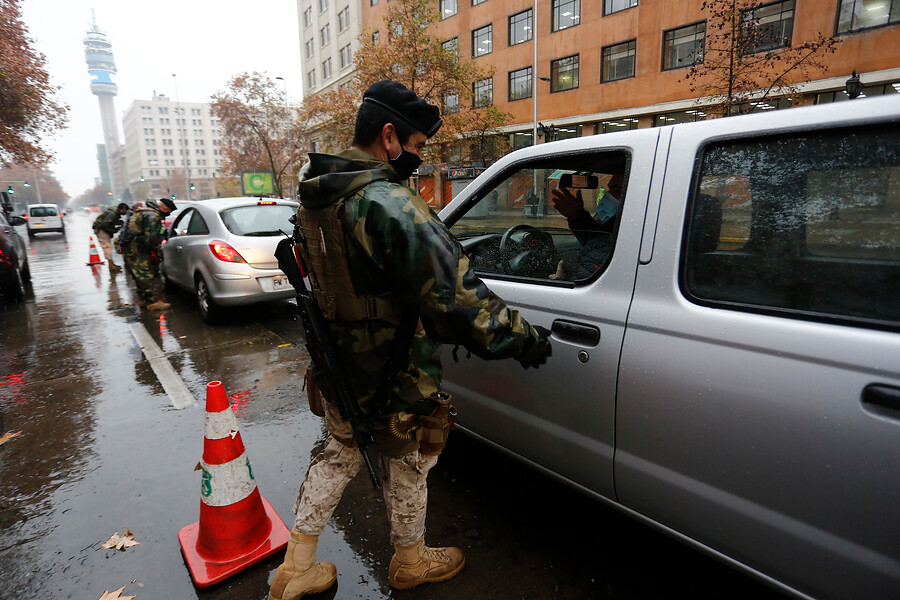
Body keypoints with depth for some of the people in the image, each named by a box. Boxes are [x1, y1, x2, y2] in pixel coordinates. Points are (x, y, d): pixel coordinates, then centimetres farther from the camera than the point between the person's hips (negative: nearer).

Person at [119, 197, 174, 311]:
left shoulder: (144, 211, 20)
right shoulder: (153, 216, -16)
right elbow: (151, 238, -22)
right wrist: (158, 250, -10)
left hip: (127, 245, 11)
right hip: (134, 247, -11)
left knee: (140, 275, 17)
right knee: (146, 275, -11)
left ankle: (143, 299, 24)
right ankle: (153, 301, -12)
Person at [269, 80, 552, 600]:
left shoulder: (315, 197, 2)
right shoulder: (390, 204, -29)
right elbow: (456, 296, -33)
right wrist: (524, 339, -22)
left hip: (337, 367, 8)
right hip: (390, 384, -7)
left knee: (339, 456, 27)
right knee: (406, 467, 17)